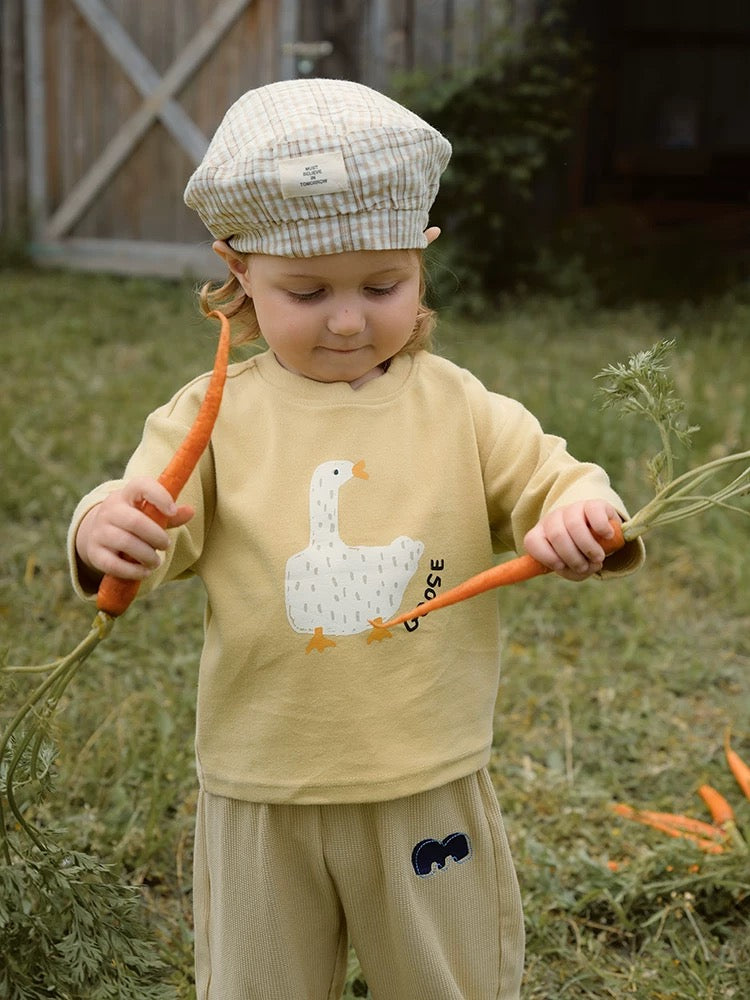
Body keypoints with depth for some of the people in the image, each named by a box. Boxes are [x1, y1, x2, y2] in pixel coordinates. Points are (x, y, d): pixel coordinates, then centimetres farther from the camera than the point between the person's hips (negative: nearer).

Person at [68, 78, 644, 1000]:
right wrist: (106, 532, -35)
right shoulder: (213, 416, -6)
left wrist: (582, 513, -27)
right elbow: (152, 527, -11)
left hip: (430, 792, 1)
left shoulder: (458, 408, -3)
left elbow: (551, 484, -3)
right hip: (260, 797, 0)